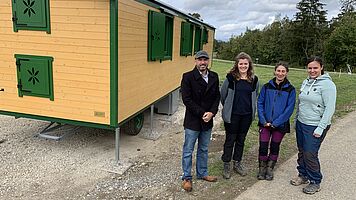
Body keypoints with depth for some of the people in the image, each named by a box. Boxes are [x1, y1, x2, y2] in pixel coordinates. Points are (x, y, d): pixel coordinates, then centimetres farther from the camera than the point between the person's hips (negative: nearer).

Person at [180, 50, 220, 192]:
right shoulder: (188, 77, -12)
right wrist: (202, 113, -17)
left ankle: (202, 173, 38)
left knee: (203, 150, 20)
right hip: (192, 121, -5)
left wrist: (211, 112, -11)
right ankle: (186, 178, 24)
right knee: (188, 151, 8)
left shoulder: (214, 77, 3)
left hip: (208, 121, 5)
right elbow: (187, 99, -16)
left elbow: (217, 96, 4)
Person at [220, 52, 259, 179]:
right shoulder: (231, 77, -10)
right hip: (232, 115, -3)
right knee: (230, 140, 5)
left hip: (247, 115, 4)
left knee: (241, 140, 15)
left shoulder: (254, 79, 1)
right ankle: (226, 165, 21)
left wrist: (251, 108, 15)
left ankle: (237, 163, 32)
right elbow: (223, 94, 0)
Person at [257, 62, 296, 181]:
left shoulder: (290, 89, -5)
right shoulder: (267, 86, 0)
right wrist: (263, 120, -10)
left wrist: (276, 122, -13)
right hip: (265, 123, 1)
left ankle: (270, 169, 29)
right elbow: (260, 103, 0)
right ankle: (262, 169, 20)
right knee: (263, 146, 1)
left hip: (280, 124, -1)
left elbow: (290, 108, -8)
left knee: (275, 147, 12)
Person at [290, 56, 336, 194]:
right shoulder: (306, 82, 9)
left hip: (315, 127, -6)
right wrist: (297, 119, 17)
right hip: (301, 123, 7)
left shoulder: (327, 84, -13)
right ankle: (303, 175, 32)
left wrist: (320, 128, -18)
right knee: (302, 152, 14)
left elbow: (330, 108, -16)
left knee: (310, 154, -3)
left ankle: (315, 182, 16)